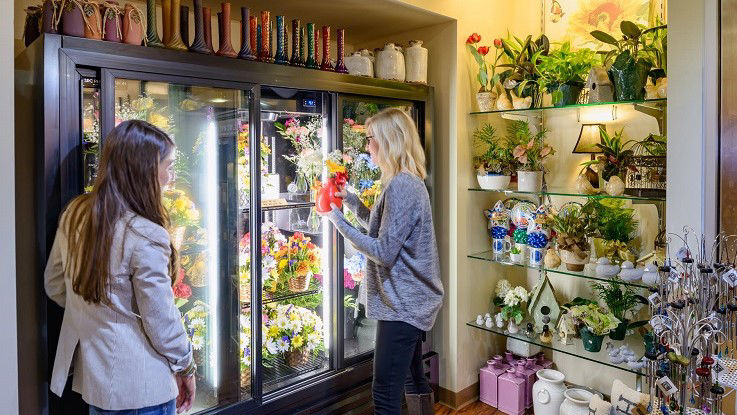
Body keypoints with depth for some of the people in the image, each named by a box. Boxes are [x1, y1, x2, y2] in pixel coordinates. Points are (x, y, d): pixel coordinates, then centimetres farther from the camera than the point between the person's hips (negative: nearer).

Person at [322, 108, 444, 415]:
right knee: (412, 377, 22)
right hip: (412, 300, 11)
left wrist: (339, 222, -18)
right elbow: (384, 228, 20)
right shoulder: (408, 181, 12)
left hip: (402, 303, -11)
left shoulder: (401, 186, -20)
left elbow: (385, 252, -23)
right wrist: (350, 200, 13)